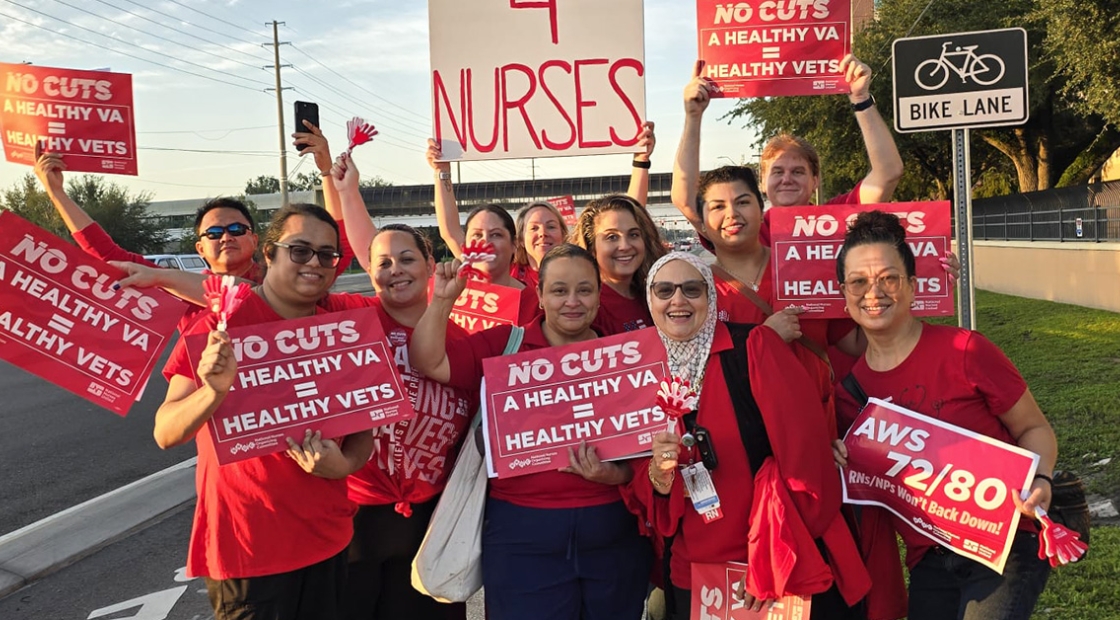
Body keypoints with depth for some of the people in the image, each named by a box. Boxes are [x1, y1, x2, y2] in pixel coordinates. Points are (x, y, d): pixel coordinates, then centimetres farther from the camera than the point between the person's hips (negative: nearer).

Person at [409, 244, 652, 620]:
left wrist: (618, 475, -14)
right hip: (522, 533, -2)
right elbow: (429, 363, -8)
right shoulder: (502, 345, 0)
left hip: (613, 531, 2)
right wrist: (443, 299, -15)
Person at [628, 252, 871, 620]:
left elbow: (802, 451, -15)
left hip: (786, 569, -4)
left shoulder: (755, 347, -10)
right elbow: (642, 498, 5)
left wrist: (774, 560, -16)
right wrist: (659, 470, -16)